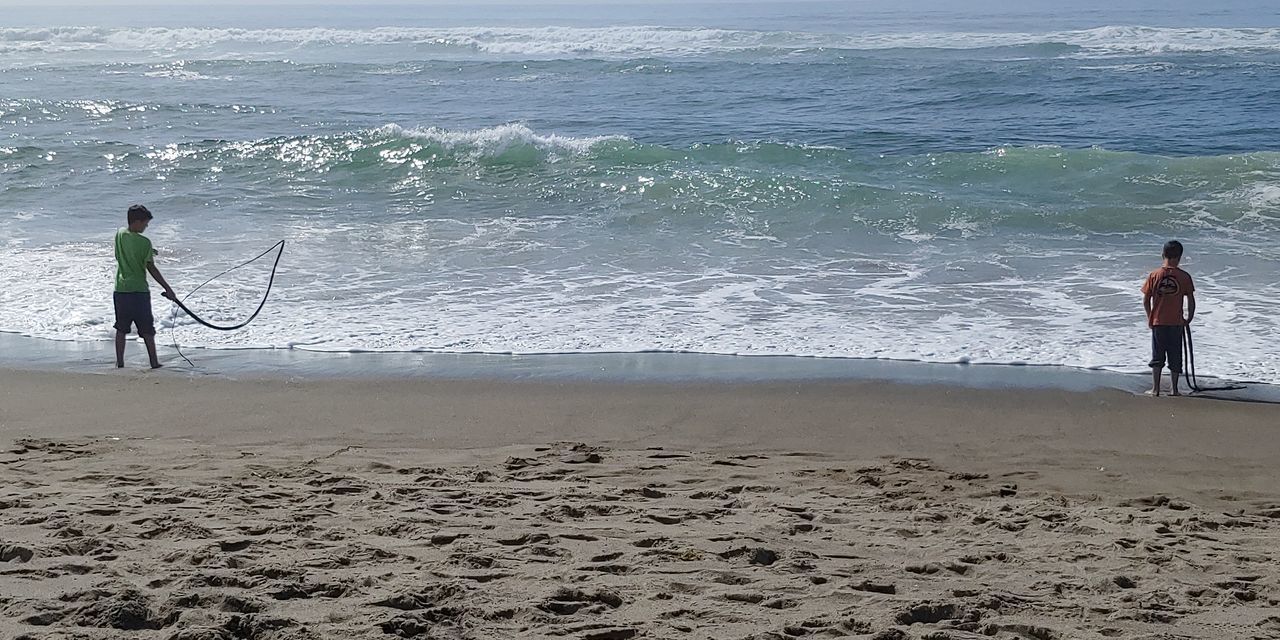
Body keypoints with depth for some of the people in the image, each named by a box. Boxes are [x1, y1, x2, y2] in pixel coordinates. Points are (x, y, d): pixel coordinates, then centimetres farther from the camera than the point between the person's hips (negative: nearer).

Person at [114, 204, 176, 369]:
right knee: (147, 330, 3)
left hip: (120, 290, 5)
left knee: (121, 328, 10)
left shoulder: (120, 235, 3)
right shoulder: (144, 242, -13)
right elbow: (151, 269, -11)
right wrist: (167, 288, -4)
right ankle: (154, 362, 5)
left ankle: (120, 363, 8)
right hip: (139, 291, -5)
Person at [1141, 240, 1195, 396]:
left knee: (1157, 357, 10)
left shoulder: (1154, 275, -5)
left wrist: (1150, 318, 13)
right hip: (1176, 323, 0)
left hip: (1157, 322, 0)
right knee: (1175, 358, 10)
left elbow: (1146, 300, -2)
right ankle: (1175, 390, 13)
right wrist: (1189, 319, 11)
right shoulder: (1184, 277, -7)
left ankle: (1155, 389, 8)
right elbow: (1191, 301, -4)